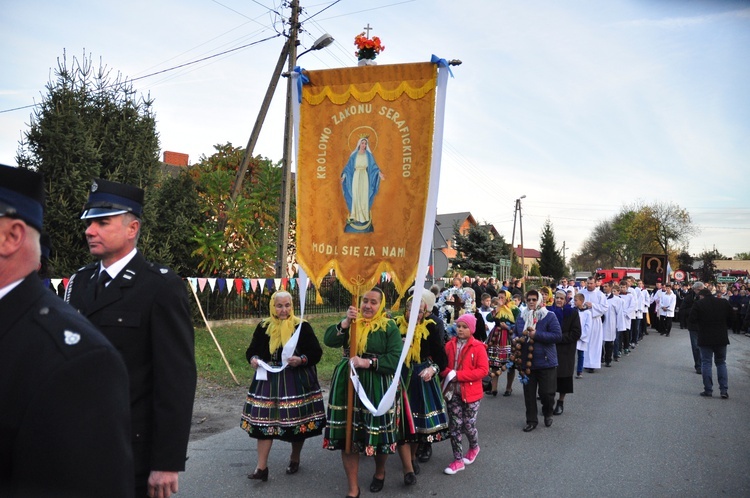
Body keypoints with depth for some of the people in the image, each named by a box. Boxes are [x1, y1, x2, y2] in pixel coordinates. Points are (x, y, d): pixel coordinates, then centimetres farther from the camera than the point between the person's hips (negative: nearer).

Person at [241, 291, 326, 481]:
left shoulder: (302, 326, -7)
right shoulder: (264, 327, 2)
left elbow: (316, 353, -7)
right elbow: (252, 350, 9)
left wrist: (301, 360, -25)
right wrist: (253, 359, -14)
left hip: (297, 381, -2)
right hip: (269, 380, 2)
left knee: (298, 421, 8)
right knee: (265, 421, -2)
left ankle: (295, 459, 32)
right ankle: (261, 467, 7)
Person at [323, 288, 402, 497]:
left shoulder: (389, 327, -3)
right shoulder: (351, 322, 10)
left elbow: (395, 359, -13)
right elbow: (328, 340, -4)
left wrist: (367, 363, -21)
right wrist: (346, 322, -19)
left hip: (377, 389, -3)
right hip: (348, 385, 3)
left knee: (378, 433, 8)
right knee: (347, 435, 4)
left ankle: (380, 473, 39)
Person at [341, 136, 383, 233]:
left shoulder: (369, 155, 6)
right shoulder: (354, 155, 6)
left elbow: (373, 165, 1)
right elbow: (349, 166, 4)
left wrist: (379, 173, -14)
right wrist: (343, 175, -7)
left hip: (365, 176, 0)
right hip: (356, 176, 0)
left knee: (364, 195, -2)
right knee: (355, 195, -2)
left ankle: (364, 216, 2)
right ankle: (356, 215, 3)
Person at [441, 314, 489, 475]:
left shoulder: (478, 347, -9)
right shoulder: (449, 345, 2)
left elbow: (483, 370, -14)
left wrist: (458, 375, -20)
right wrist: (448, 374, -17)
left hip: (471, 393, -3)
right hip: (452, 392, 3)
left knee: (468, 425, 6)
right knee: (455, 426, 6)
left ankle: (474, 447, 38)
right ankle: (458, 460, 17)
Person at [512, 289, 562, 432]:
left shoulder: (549, 316, -6)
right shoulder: (521, 318, 9)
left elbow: (558, 335, -14)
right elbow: (515, 333, 21)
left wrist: (537, 335, -20)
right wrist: (515, 338, -3)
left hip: (545, 361, -4)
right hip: (526, 362, 4)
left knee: (546, 392, 2)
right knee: (529, 393, 8)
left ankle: (548, 414, 31)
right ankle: (531, 420, 22)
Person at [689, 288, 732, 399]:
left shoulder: (698, 304, -9)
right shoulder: (724, 302, 2)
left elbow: (692, 319, -12)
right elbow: (731, 319, 4)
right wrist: (724, 327, 18)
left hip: (705, 339, -3)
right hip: (722, 338, 3)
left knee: (706, 363, 4)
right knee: (721, 363, 14)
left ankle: (708, 390, 4)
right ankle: (724, 390, 8)